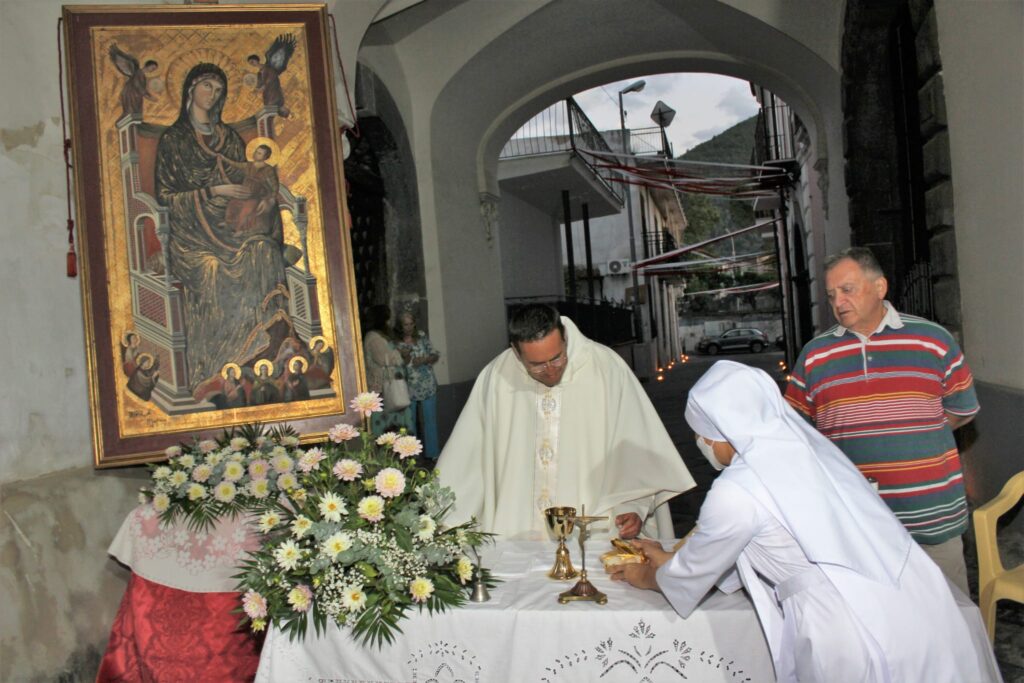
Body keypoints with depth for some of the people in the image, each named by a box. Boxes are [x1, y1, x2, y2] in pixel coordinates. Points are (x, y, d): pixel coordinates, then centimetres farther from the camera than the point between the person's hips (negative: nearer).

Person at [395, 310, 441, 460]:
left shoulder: (422, 337, 2)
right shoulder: (396, 343, -5)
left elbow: (435, 355, 3)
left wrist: (424, 360, -15)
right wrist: (404, 357, -25)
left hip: (427, 386, 2)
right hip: (408, 388, -2)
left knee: (429, 420, 7)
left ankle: (431, 452, 20)